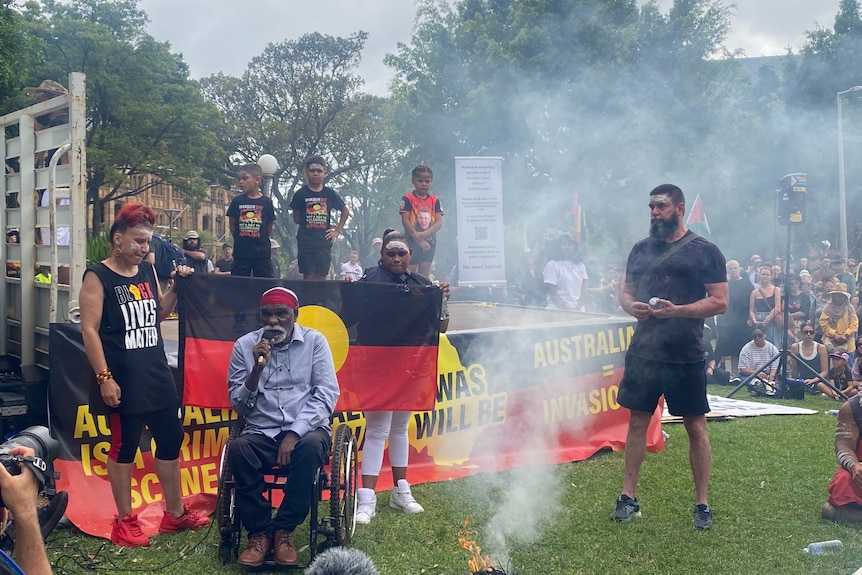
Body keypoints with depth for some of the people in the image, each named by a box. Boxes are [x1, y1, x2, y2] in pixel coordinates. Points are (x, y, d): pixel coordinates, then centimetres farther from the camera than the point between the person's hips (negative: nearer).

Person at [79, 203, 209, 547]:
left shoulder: (148, 271, 9)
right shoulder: (98, 277, -10)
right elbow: (89, 330, -14)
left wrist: (175, 287, 2)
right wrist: (104, 377, -19)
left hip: (156, 375, 7)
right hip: (122, 380, -7)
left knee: (171, 439, 12)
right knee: (124, 447, 3)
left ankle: (175, 513, 26)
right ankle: (124, 521, 17)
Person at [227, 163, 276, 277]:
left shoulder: (266, 202, -2)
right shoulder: (237, 201, 1)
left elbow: (269, 226, 5)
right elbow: (232, 223, 9)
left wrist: (261, 241, 8)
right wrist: (240, 241, 7)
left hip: (262, 254, -1)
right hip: (241, 253, 1)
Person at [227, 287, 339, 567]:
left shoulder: (314, 341, 1)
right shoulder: (244, 345, 4)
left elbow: (326, 394, -6)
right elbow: (238, 405, 3)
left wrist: (294, 433, -18)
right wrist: (257, 368, -14)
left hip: (306, 429, -1)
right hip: (261, 432, 1)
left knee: (311, 446, -35)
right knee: (237, 449, -30)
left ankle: (284, 529, -15)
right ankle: (259, 531, -12)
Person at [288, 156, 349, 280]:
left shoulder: (329, 194, 5)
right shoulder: (301, 194, 0)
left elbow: (345, 211, 16)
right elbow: (296, 219, 6)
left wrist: (337, 230, 8)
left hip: (324, 241, 2)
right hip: (306, 241, -2)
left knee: (322, 277, 3)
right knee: (308, 277, -4)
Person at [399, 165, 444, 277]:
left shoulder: (435, 200, 7)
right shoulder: (408, 199, -3)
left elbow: (439, 223, -1)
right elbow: (405, 221, -10)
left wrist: (423, 234, -19)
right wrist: (420, 240, -15)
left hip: (430, 240, 4)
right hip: (412, 241, -4)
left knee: (424, 274, 7)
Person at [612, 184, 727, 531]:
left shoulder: (704, 251, -3)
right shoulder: (641, 249, 12)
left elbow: (720, 302, -7)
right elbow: (625, 293, 16)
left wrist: (677, 310, -20)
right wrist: (631, 306, -8)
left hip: (685, 355, -4)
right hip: (643, 351, 4)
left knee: (696, 426, 4)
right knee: (637, 420, 8)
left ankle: (702, 504, 14)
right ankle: (628, 497, 17)